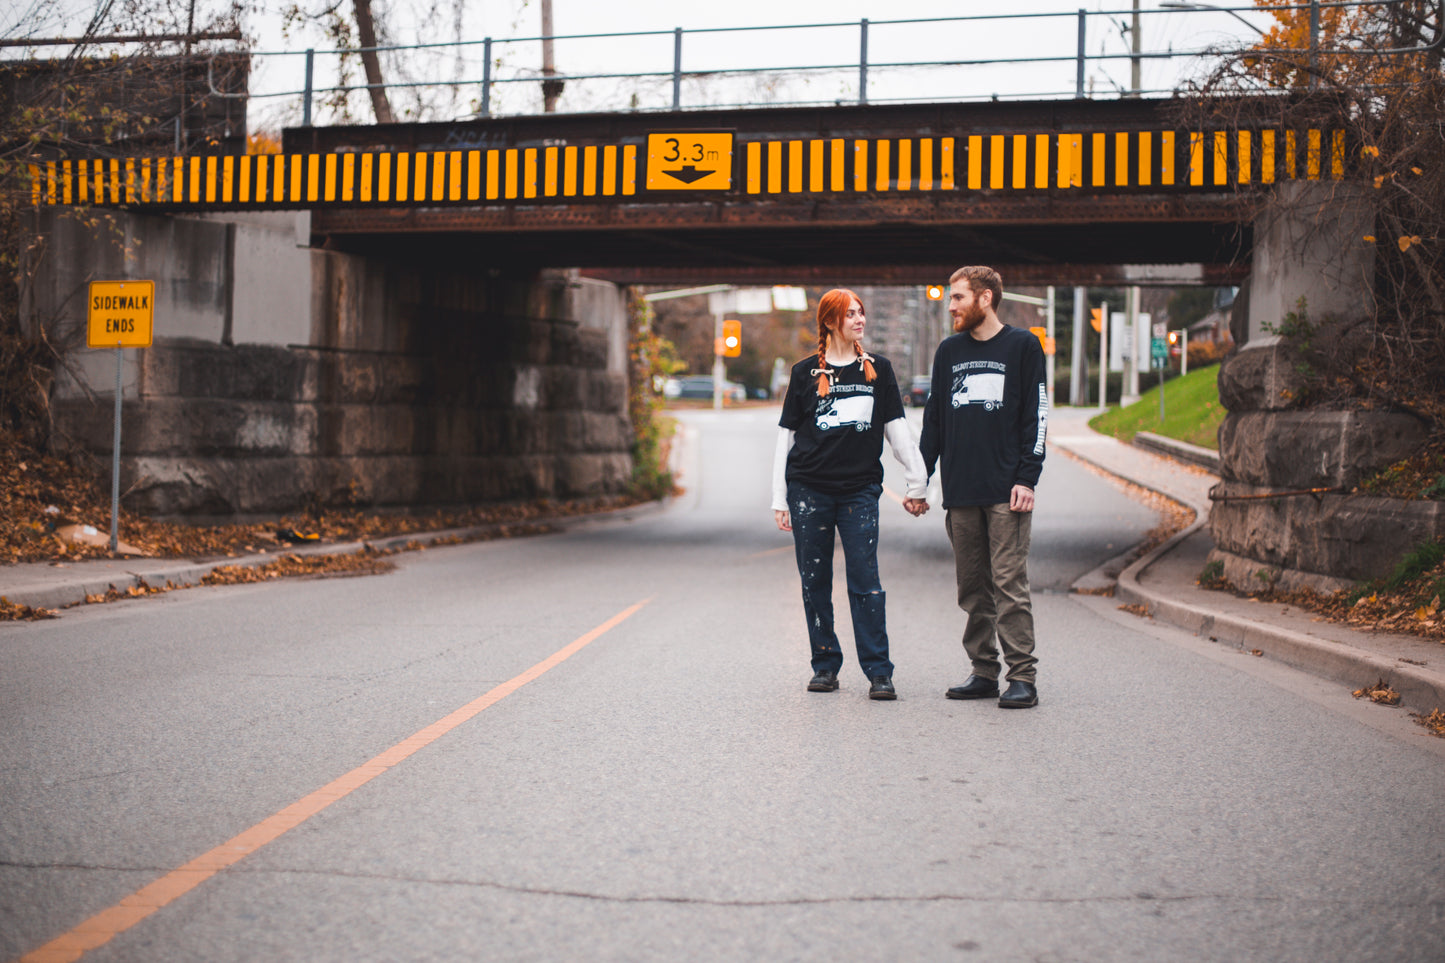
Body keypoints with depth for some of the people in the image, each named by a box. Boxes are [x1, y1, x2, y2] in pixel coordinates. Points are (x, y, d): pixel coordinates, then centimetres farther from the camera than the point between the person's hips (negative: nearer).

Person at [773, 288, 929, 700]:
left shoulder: (878, 369, 10)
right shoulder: (805, 372, 6)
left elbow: (897, 429, 10)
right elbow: (786, 437, 8)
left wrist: (916, 483, 5)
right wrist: (779, 500, 4)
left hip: (860, 489, 0)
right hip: (809, 489, 0)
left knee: (865, 581, -5)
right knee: (815, 581, 5)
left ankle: (879, 672, -1)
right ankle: (825, 666, 17)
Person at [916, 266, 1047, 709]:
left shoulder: (1022, 346, 2)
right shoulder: (948, 351, 14)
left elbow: (1036, 416, -2)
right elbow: (934, 419, 17)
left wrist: (1027, 478, -10)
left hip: (1006, 492, -5)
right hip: (960, 492, 5)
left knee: (1009, 583, -7)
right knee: (972, 587, 8)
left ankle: (1023, 676, -3)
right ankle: (983, 671, 16)